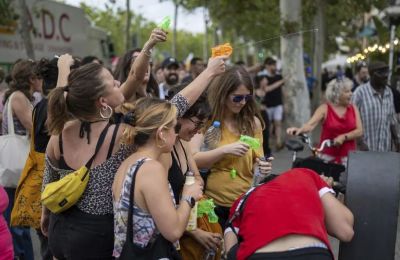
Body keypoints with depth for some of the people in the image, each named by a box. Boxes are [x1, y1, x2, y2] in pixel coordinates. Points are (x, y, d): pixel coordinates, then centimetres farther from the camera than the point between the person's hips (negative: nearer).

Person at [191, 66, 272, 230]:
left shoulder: (253, 122, 2)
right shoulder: (206, 120, -6)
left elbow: (257, 158, 10)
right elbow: (191, 160, -15)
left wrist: (262, 165, -11)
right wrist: (224, 150, -25)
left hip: (246, 203, 3)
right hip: (214, 203, -2)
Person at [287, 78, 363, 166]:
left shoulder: (353, 108, 7)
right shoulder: (324, 109, -3)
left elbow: (359, 131, 1)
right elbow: (310, 124, -17)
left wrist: (344, 137, -16)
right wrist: (300, 129, -39)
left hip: (348, 157, 2)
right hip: (328, 156, -2)